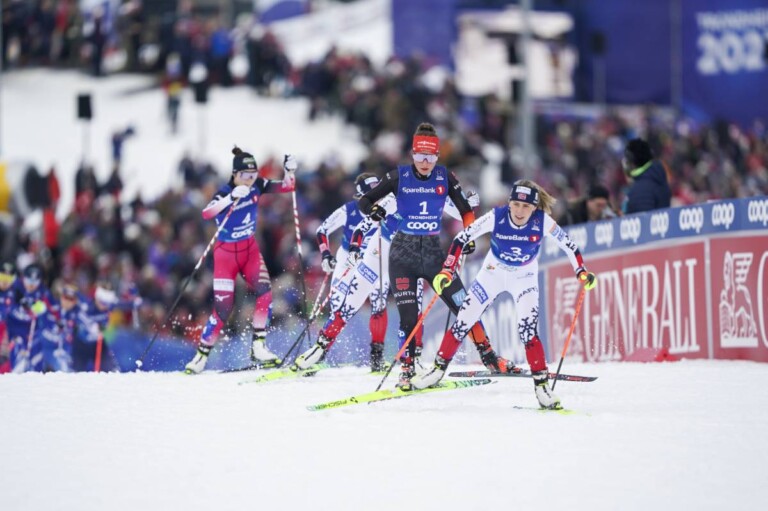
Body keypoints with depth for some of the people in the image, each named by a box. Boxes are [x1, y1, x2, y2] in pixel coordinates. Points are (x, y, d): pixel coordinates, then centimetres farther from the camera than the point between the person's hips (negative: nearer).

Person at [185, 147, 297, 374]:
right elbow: (206, 214, -40)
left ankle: (258, 347, -8)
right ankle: (201, 355, 7)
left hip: (250, 249, 4)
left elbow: (287, 187, -3)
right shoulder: (224, 193, -22)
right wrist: (232, 197, -53)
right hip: (226, 252, -4)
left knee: (264, 291, -18)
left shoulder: (257, 186, -7)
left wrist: (290, 171, -24)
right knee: (223, 306, -8)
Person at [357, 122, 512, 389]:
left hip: (433, 254, 2)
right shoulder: (399, 176, -5)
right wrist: (373, 209, -25)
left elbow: (466, 210, 10)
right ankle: (406, 370, 2)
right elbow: (364, 200, -3)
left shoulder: (445, 177, 0)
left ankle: (487, 356, 12)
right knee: (409, 317, -10)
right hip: (403, 254, -2)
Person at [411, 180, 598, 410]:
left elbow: (568, 244, -10)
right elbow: (461, 238, -19)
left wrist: (582, 272, -18)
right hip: (493, 273, 1)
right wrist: (447, 271, -26)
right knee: (463, 323, -2)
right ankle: (438, 369, 15)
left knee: (528, 331, -20)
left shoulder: (542, 222, -24)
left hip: (524, 279, -1)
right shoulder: (496, 217, -25)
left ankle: (541, 384, -11)